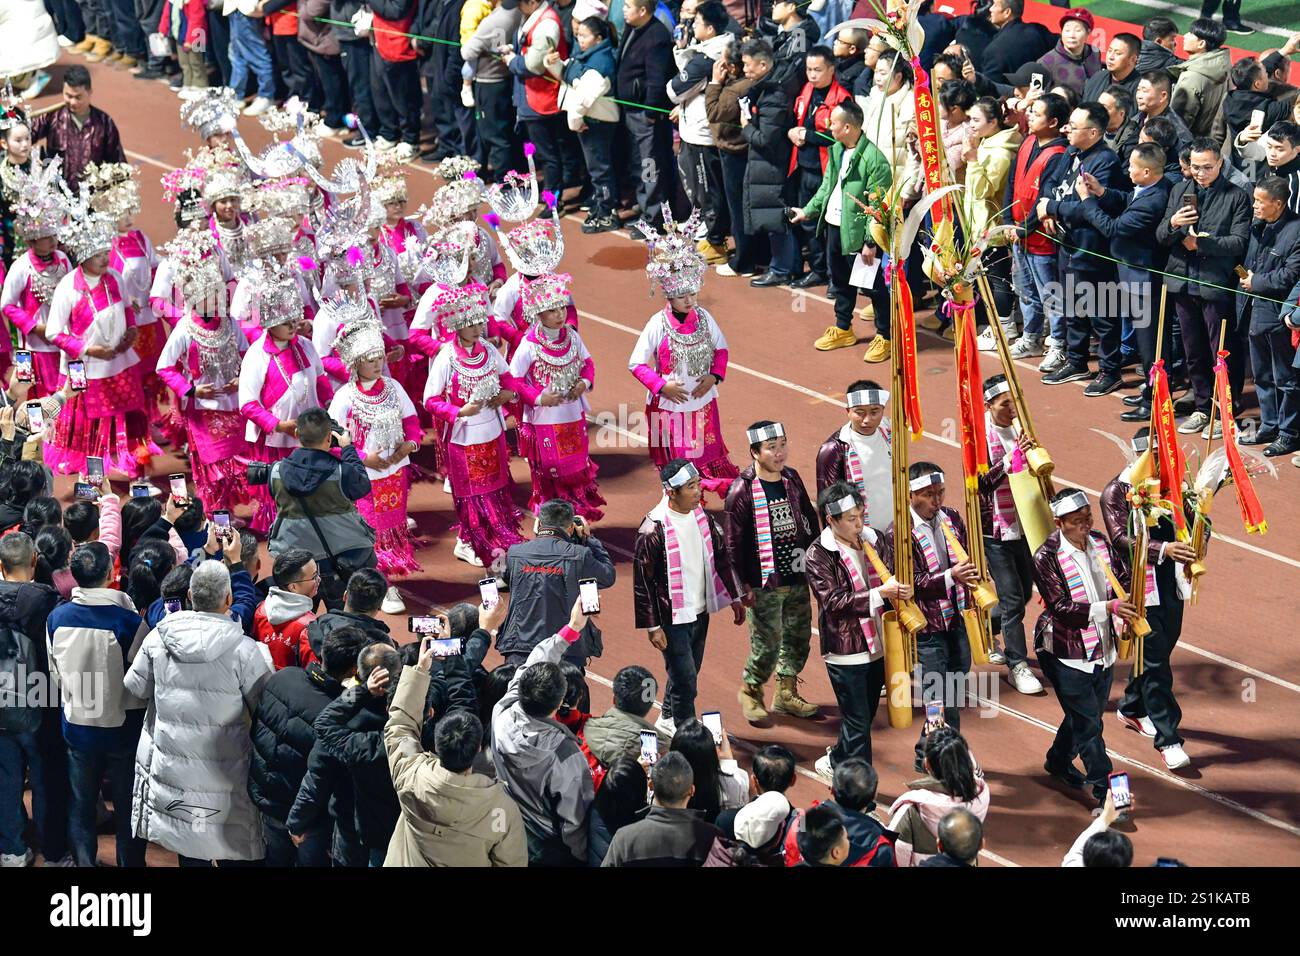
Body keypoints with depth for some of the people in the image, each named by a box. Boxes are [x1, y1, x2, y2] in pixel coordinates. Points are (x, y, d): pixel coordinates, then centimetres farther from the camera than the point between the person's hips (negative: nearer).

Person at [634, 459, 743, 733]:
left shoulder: (702, 518, 1)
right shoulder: (653, 530, -20)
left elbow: (721, 557, 14)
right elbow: (642, 581, -16)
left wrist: (735, 598, 14)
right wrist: (653, 627, -15)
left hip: (700, 613, 7)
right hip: (672, 618, -7)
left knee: (688, 672, 19)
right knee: (685, 679, -5)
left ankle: (667, 718, 38)